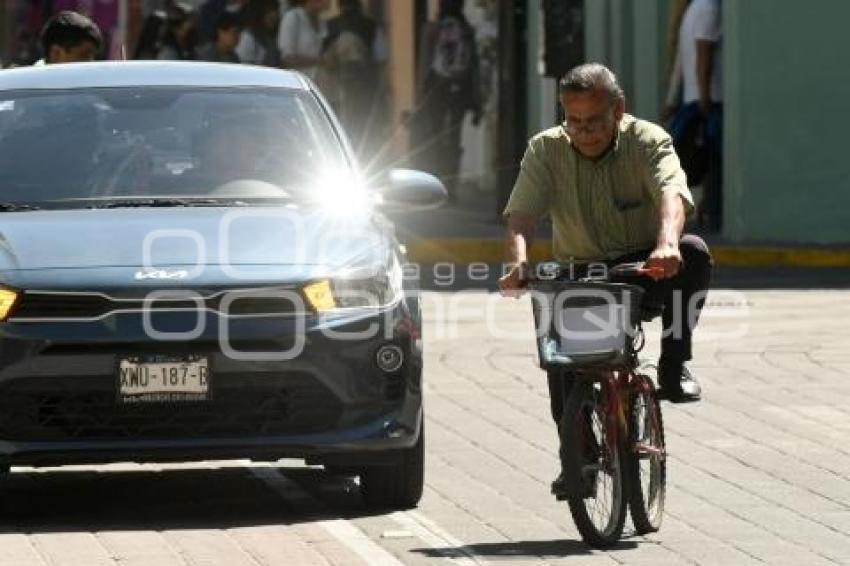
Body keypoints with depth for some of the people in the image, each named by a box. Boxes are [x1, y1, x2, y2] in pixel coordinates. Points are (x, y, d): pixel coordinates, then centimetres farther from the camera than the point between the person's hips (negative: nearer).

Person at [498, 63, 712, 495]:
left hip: (644, 267, -1)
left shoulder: (647, 141, -10)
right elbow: (521, 213, -17)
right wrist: (519, 261, -40)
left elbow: (671, 192, -30)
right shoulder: (546, 150, -4)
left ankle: (674, 365, -17)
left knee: (694, 253, -32)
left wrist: (667, 242, -53)